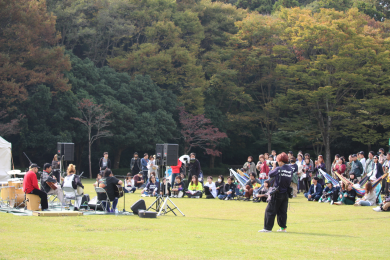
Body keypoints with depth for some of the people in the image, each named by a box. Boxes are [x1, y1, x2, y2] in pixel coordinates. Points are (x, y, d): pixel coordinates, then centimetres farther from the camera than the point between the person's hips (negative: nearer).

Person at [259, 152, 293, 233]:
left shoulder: (278, 169, -13)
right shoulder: (290, 169, 2)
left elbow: (270, 174, -2)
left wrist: (274, 166, 12)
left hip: (277, 193, -6)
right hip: (285, 194, 6)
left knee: (270, 210, 0)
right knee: (283, 211, 14)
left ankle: (267, 228, -3)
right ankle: (283, 227, 13)